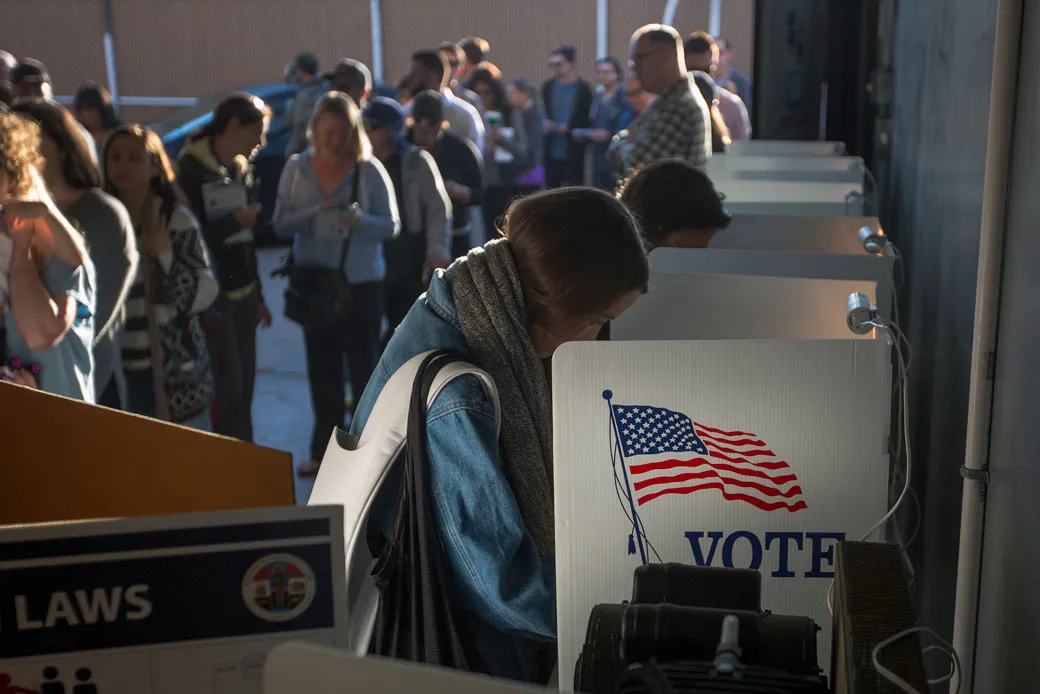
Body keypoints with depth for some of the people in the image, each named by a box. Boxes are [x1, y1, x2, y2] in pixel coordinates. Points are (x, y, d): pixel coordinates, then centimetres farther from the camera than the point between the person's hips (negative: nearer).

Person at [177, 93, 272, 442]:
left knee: (244, 388, 9)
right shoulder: (189, 169, -10)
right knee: (226, 392, -6)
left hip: (243, 294, 7)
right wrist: (233, 222, -19)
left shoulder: (242, 169, 11)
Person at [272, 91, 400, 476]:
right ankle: (325, 447, 25)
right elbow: (280, 224, -2)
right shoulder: (296, 168, 0)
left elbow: (391, 225, -8)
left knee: (364, 363, 5)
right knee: (322, 367, 11)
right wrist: (312, 215, -20)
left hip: (363, 283, -3)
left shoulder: (369, 169, -9)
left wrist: (361, 220, -28)